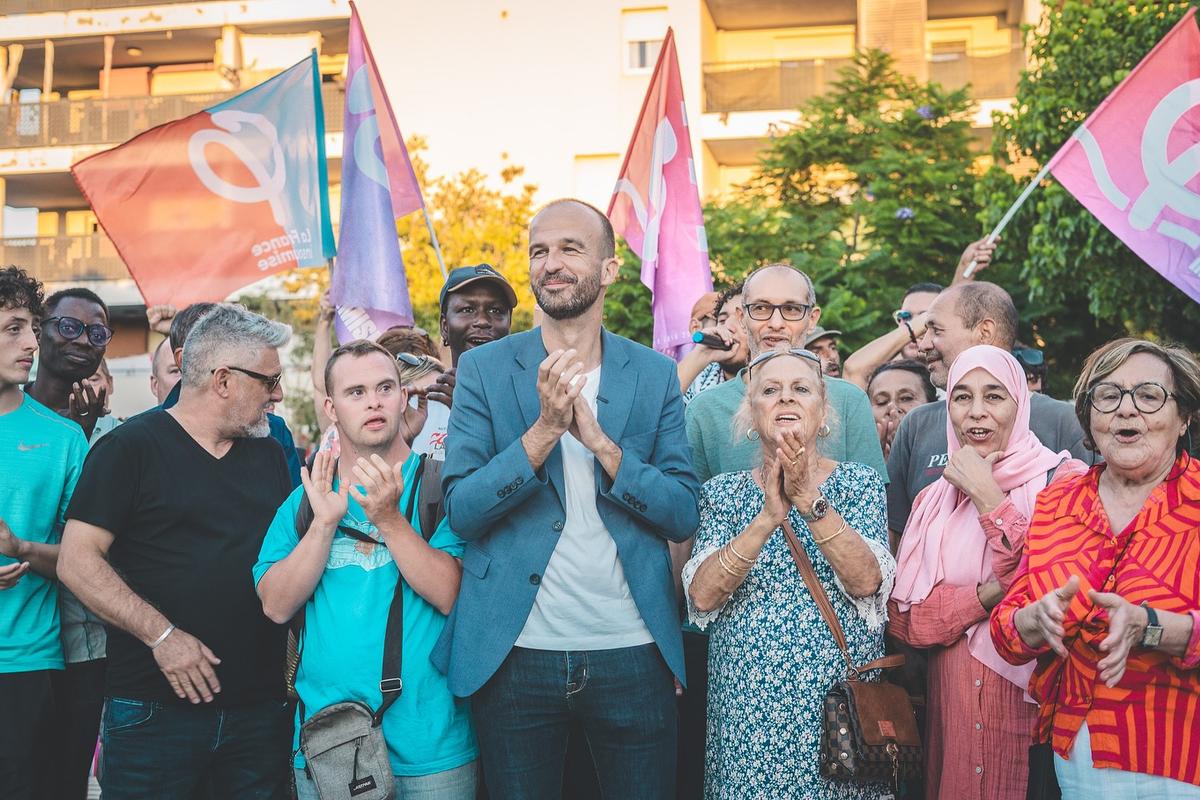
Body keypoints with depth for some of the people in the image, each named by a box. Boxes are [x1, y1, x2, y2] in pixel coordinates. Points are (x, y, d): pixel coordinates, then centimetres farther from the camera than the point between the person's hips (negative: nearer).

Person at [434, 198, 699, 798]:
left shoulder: (655, 375, 3)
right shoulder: (484, 369, 0)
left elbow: (684, 517, -3)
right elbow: (461, 512, -7)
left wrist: (599, 439, -17)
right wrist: (544, 430, -20)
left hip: (631, 655, 1)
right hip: (515, 654, 0)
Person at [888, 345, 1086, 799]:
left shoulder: (1062, 480, -5)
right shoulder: (933, 500, 9)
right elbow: (902, 618, 0)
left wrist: (986, 495, -15)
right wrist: (990, 593, -16)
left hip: (1033, 698, -4)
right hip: (950, 705, 4)